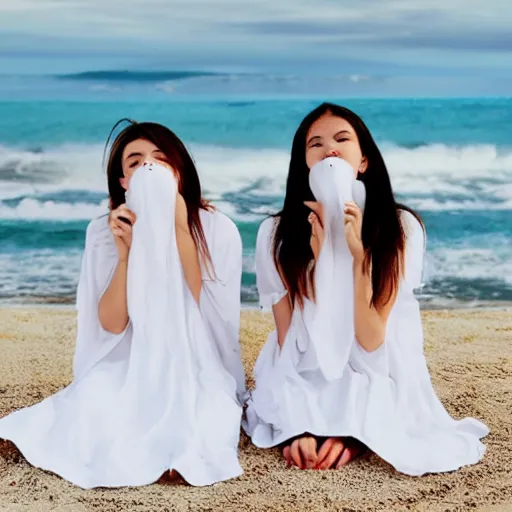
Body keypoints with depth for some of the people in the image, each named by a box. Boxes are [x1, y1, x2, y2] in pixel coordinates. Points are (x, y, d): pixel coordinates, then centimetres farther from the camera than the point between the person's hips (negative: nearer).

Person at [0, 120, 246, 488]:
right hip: (127, 373, 1)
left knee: (203, 427, -32)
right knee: (95, 412, -29)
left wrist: (179, 230, -23)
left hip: (200, 374, -1)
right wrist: (126, 253, -23)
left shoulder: (218, 229, -9)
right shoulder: (104, 232, -5)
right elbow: (111, 324, -9)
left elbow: (208, 315, -19)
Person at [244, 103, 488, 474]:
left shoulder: (401, 228, -15)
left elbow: (371, 341, -18)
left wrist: (357, 255, -30)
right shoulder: (276, 233, -13)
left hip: (377, 385, -2)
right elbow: (286, 339, -10)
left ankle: (360, 435, -1)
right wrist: (296, 424, -20)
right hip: (305, 385, 3)